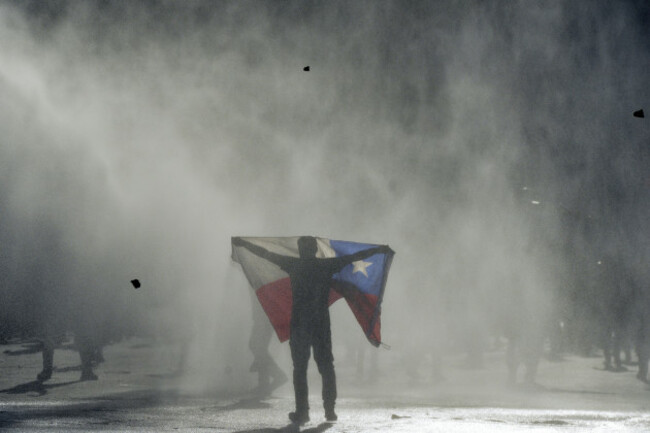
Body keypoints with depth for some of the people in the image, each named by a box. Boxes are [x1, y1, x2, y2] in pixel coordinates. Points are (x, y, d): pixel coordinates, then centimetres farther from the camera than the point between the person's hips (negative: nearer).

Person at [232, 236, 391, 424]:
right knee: (326, 367, 8)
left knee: (299, 368, 1)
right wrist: (380, 250, 19)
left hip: (299, 324, -1)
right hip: (321, 324, 1)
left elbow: (266, 254, 6)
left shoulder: (293, 264, -1)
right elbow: (355, 256, 8)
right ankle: (330, 410, 4)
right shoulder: (326, 265, 2)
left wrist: (243, 244, 17)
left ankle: (302, 412, -3)